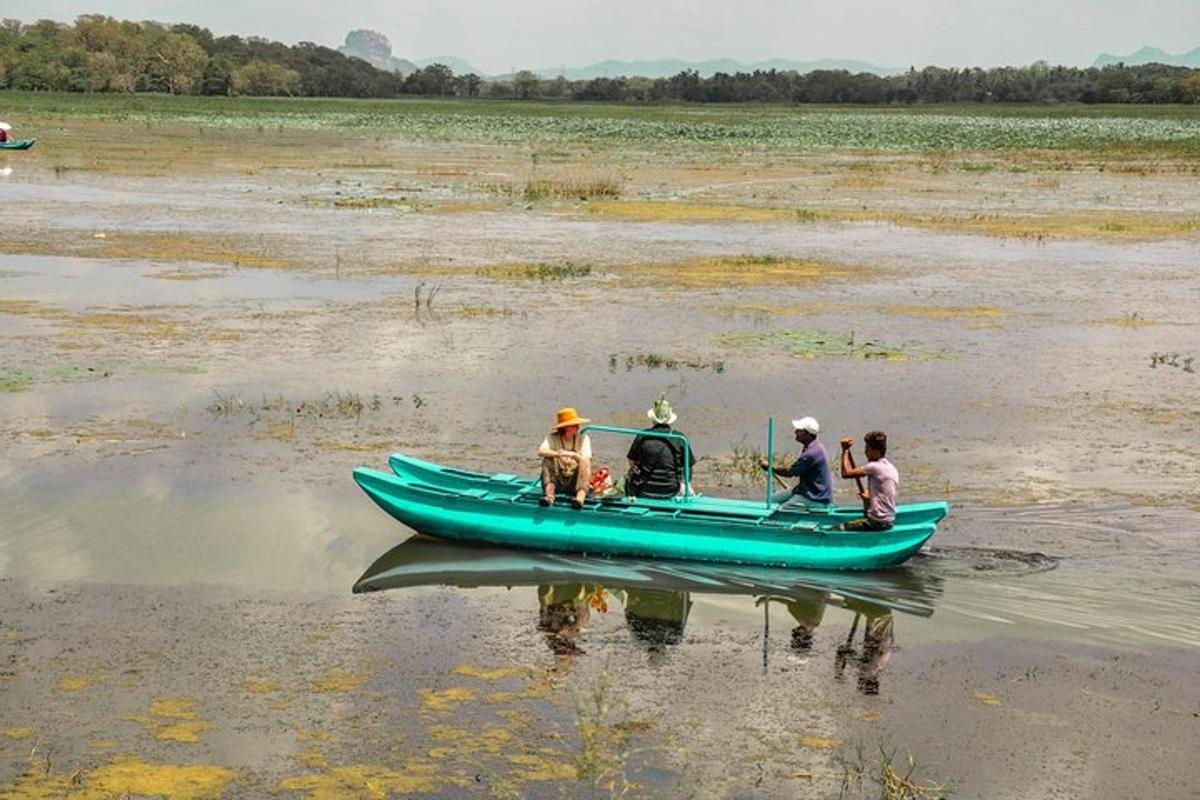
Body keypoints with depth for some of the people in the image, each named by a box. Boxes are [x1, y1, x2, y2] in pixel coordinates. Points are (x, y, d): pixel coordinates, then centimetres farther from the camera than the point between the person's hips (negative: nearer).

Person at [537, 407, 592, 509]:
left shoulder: (583, 438, 0)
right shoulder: (552, 438, -1)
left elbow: (587, 461, -13)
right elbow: (540, 452, -20)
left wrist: (573, 455, -32)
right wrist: (558, 454, -35)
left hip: (575, 482, -1)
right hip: (557, 481, 1)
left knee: (584, 462, -26)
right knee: (547, 460, -20)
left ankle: (580, 498, -47)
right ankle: (549, 496, -38)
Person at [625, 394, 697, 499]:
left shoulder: (642, 436, -8)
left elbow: (631, 463, 1)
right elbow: (691, 466, 0)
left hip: (645, 491, 0)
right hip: (670, 492, 1)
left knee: (629, 476, 30)